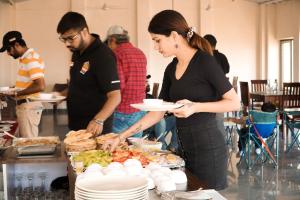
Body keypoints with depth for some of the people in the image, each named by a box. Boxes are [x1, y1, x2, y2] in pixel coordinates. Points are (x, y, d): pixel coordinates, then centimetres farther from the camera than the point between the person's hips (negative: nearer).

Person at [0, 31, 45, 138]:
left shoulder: (32, 59, -17)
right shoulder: (25, 58, 13)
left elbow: (40, 86, -25)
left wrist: (16, 93, -19)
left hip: (29, 106, -10)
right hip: (24, 105, 10)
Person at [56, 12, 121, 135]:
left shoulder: (103, 56, -21)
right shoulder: (77, 52, 6)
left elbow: (115, 96, -27)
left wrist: (98, 120, -40)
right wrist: (63, 94, 5)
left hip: (95, 130, -8)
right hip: (75, 126, 8)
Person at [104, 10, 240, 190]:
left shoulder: (204, 61, -13)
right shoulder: (171, 69, 8)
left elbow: (235, 103, -11)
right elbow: (158, 112, 10)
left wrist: (195, 107, -24)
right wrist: (121, 137, 7)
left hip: (208, 147, -6)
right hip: (184, 147, 7)